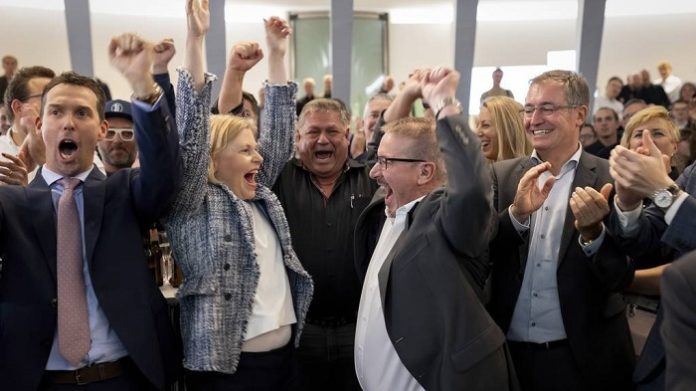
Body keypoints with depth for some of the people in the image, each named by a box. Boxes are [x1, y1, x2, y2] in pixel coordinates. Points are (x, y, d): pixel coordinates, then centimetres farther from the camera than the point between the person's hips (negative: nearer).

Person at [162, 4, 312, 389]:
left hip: (283, 352, 6)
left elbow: (278, 131, 10)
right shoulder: (194, 204, -7)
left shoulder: (259, 195, 9)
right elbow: (192, 132, -17)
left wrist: (276, 53, 7)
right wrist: (195, 39, -21)